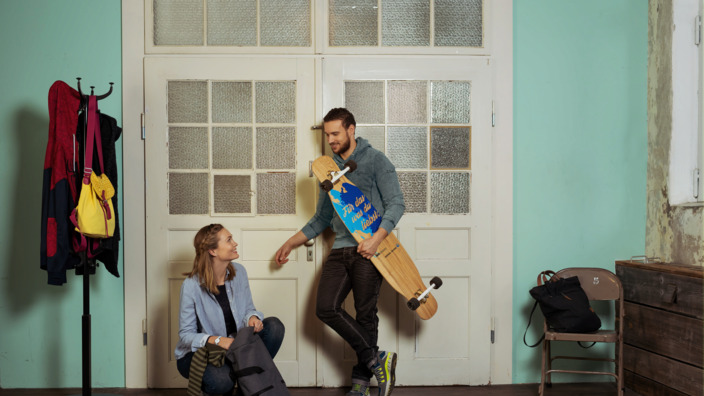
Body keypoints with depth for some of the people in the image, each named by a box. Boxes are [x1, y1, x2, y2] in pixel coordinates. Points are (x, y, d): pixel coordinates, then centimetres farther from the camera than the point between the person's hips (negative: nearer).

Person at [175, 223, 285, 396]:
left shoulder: (238, 272, -4)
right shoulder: (192, 286, -21)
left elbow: (248, 309, 7)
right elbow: (186, 334, -17)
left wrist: (252, 317, -18)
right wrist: (216, 340, -35)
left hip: (233, 344, 6)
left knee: (274, 326, -15)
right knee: (221, 380, -37)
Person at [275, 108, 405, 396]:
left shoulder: (375, 160, 0)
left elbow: (396, 203, -7)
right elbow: (322, 218, 26)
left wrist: (376, 238, -19)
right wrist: (291, 243, 23)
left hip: (368, 249, -6)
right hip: (340, 249, 6)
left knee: (365, 315, -4)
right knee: (326, 308, -10)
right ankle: (376, 360, -1)